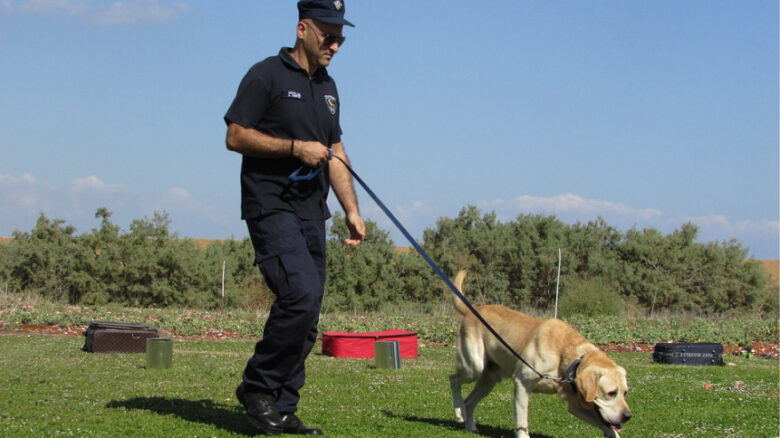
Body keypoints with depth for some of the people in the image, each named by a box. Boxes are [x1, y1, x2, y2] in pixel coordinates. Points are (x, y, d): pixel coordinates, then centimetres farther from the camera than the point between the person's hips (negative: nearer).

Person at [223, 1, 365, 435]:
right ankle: (258, 385, -5)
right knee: (301, 294, -22)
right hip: (271, 206, -8)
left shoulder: (327, 87, 18)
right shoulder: (267, 76, -4)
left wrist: (352, 210, 14)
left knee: (307, 317, 4)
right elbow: (235, 136, -9)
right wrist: (295, 147, -16)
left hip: (311, 211, 8)